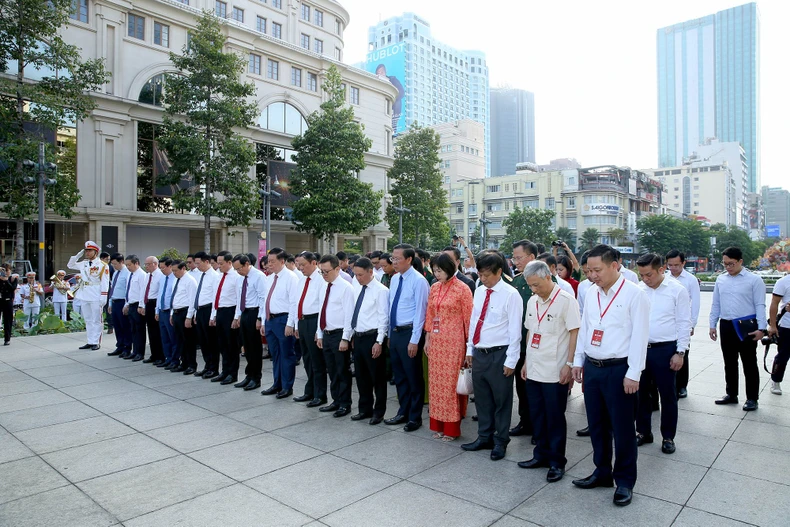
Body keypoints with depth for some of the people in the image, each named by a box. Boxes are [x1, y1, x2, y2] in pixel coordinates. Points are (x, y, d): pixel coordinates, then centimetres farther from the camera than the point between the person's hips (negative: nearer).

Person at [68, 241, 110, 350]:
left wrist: (103, 297, -17)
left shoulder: (102, 265, -8)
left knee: (96, 320, -1)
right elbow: (70, 265, 26)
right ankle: (90, 342, 18)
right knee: (88, 320, 12)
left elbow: (105, 283, -12)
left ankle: (96, 342, 5)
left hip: (96, 297, -7)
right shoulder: (83, 264, 12)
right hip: (84, 296, 7)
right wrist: (78, 255, 9)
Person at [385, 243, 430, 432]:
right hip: (394, 332, 8)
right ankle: (403, 412, 32)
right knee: (399, 375, 17)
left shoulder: (418, 281, -15)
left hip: (409, 333, -8)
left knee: (413, 376, 5)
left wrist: (414, 340, -17)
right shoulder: (394, 279, 9)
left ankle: (415, 417, 20)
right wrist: (390, 334, 15)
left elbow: (420, 311, -16)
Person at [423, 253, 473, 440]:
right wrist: (427, 339, 12)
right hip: (435, 341, 6)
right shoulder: (434, 288, 8)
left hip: (453, 342, -6)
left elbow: (468, 318, -6)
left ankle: (452, 428, 15)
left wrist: (469, 343, -5)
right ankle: (438, 424, 23)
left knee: (451, 382, 1)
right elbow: (429, 315, 12)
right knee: (436, 381, 10)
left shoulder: (462, 289, -9)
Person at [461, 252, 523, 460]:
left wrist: (511, 361, -13)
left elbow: (515, 330, -12)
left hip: (499, 355, -6)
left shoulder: (511, 295, -13)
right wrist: (470, 350, 13)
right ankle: (484, 437, 32)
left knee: (501, 401, 8)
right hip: (479, 354, 6)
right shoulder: (479, 292, 7)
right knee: (482, 399, 17)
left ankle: (500, 442, 25)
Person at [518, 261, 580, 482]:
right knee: (537, 415, 15)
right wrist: (526, 361, 16)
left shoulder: (566, 300, -12)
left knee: (555, 418, 5)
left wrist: (569, 364, -16)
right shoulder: (532, 301, 9)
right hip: (533, 369, 7)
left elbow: (574, 333, -13)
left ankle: (557, 462, 20)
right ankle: (541, 455, 30)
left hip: (555, 372, -6)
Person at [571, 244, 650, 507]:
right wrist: (578, 361, 13)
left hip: (619, 369, -6)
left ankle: (624, 481, 23)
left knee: (622, 427, 6)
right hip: (591, 367, 6)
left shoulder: (634, 294, -12)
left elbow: (639, 336, -13)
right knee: (597, 424, 16)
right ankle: (602, 472, 32)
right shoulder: (591, 293, 8)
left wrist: (633, 374, -15)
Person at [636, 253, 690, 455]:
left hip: (665, 350, -3)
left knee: (667, 394, 9)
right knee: (641, 392, 13)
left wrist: (680, 352, -7)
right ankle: (643, 432, 29)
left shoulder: (677, 290, -6)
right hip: (639, 348, 3)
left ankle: (668, 437, 26)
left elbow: (684, 323, -4)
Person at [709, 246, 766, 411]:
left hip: (747, 326, -4)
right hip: (726, 326, 5)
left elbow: (760, 305, -7)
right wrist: (712, 325, 11)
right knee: (729, 362, 14)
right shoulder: (720, 280, 8)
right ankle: (731, 394, 27)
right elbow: (716, 304, 12)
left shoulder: (754, 280, -5)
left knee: (749, 363, 5)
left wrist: (761, 328, -12)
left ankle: (752, 398, 16)